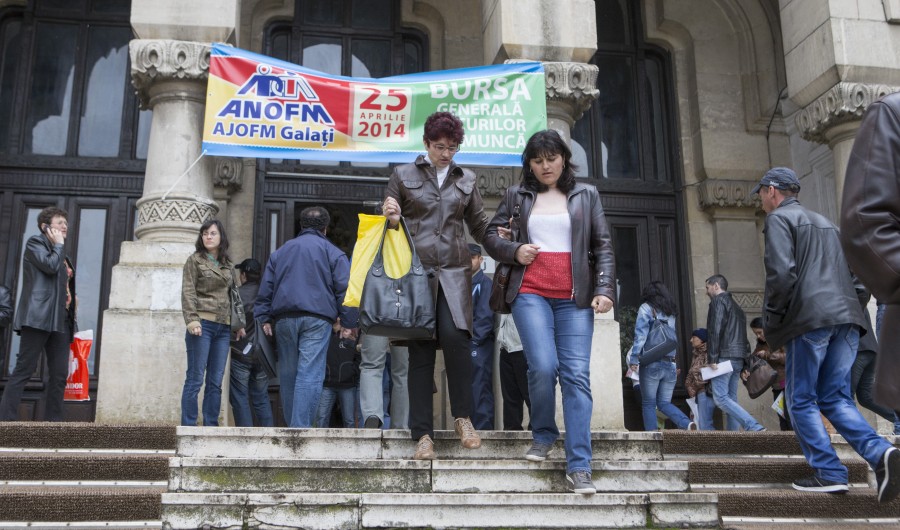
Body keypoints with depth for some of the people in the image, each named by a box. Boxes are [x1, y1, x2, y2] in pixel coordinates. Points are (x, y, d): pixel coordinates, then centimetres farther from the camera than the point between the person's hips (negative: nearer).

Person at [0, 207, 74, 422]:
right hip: (39, 317, -8)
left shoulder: (60, 254, 26)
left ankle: (53, 421, 5)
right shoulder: (35, 242, 3)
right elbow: (50, 266, -14)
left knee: (60, 374, 2)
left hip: (60, 320, 8)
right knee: (24, 369, -12)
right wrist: (59, 245, 0)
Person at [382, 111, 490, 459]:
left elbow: (480, 225, 20)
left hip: (454, 272, 1)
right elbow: (389, 226, 12)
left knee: (455, 336, -20)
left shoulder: (466, 180, 16)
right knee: (420, 349, -2)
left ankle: (463, 417, -6)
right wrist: (391, 218, -11)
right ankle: (423, 434, 3)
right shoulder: (403, 175, 10)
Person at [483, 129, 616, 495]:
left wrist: (604, 289, -4)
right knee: (544, 367, -17)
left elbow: (603, 246, 9)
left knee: (576, 376, -8)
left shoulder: (586, 196, 14)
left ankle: (579, 467, -8)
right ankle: (543, 434, 12)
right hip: (531, 293, 0)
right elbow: (491, 236, 18)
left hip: (575, 298, 1)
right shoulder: (517, 196, 14)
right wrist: (514, 251, -3)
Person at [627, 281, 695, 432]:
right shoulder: (671, 312, 17)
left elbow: (640, 335, -10)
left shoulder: (646, 308, -1)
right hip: (670, 364, 5)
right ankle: (688, 424, -12)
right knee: (664, 403, 11)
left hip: (651, 364, -5)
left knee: (648, 404, 2)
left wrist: (634, 359, -13)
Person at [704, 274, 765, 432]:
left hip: (724, 357, -9)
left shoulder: (718, 301, -2)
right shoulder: (736, 306, 26)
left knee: (720, 398, -13)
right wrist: (744, 366, 20)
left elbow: (715, 331, -14)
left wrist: (712, 357, -16)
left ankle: (754, 427, -25)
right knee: (731, 398, 9)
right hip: (739, 359, 9)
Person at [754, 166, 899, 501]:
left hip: (810, 318, -7)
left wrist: (772, 320, -4)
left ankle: (828, 474, -1)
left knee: (801, 400, 3)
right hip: (846, 317, 8)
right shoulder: (825, 223, 27)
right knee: (835, 398, 9)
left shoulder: (779, 219, 1)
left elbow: (781, 272, -14)